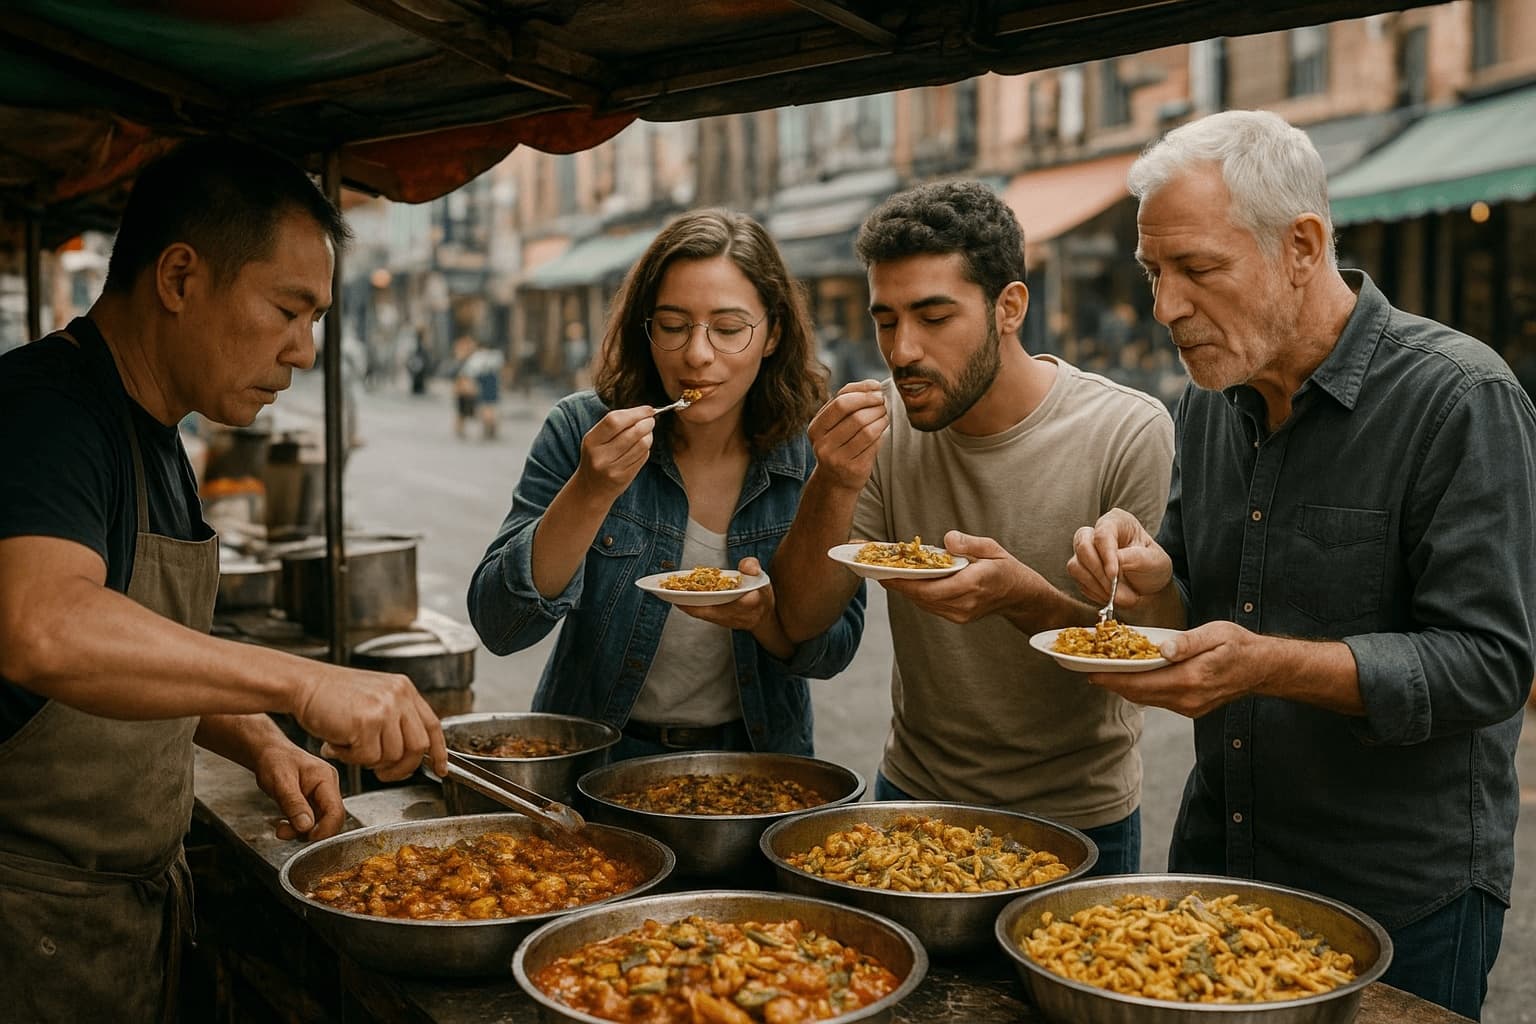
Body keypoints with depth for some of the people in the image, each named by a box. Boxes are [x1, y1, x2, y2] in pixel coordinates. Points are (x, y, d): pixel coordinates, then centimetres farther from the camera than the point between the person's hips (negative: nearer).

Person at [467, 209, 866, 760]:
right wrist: (589, 493, -28)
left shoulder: (815, 454, -8)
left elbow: (834, 650, -4)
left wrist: (765, 617, -24)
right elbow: (498, 626, -16)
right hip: (597, 757, -1)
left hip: (753, 756, 2)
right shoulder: (582, 430, -11)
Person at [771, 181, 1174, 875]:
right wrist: (835, 486, -28)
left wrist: (1024, 599, -37)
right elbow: (801, 621, -11)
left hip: (1075, 815, -3)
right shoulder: (882, 426, -10)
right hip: (913, 793, 3)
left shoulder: (1130, 433, -20)